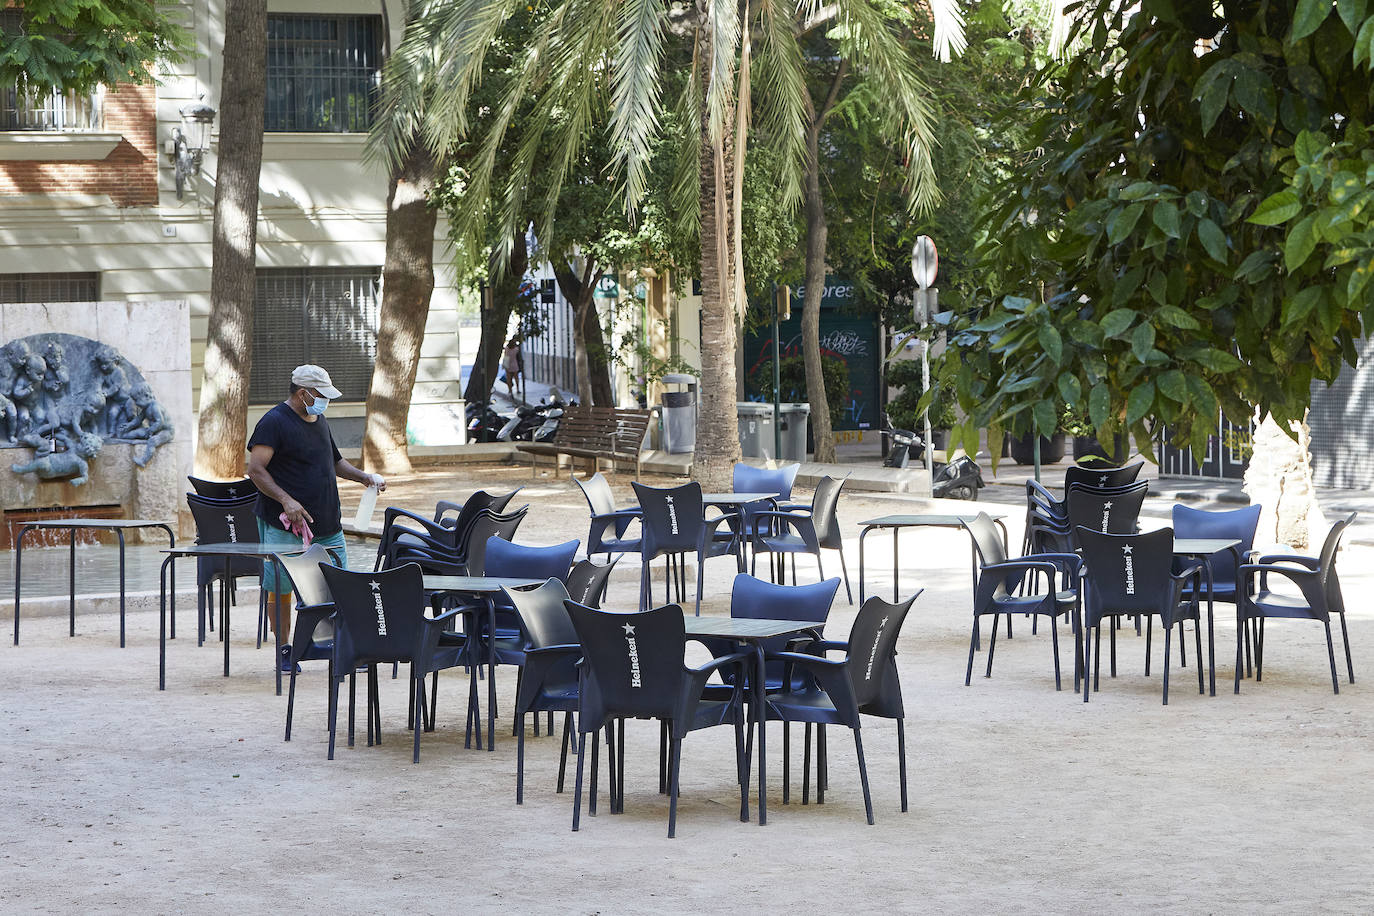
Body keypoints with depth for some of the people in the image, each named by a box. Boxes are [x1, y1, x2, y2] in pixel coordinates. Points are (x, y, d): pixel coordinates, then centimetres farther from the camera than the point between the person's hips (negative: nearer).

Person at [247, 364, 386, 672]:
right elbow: (255, 469, -17)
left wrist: (364, 477, 14)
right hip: (285, 525, -7)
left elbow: (334, 462, 30)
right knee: (280, 588, 0)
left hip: (327, 523, 7)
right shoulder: (274, 422, -10)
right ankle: (284, 650, 11)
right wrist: (286, 500, -26)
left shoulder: (319, 421, 16)